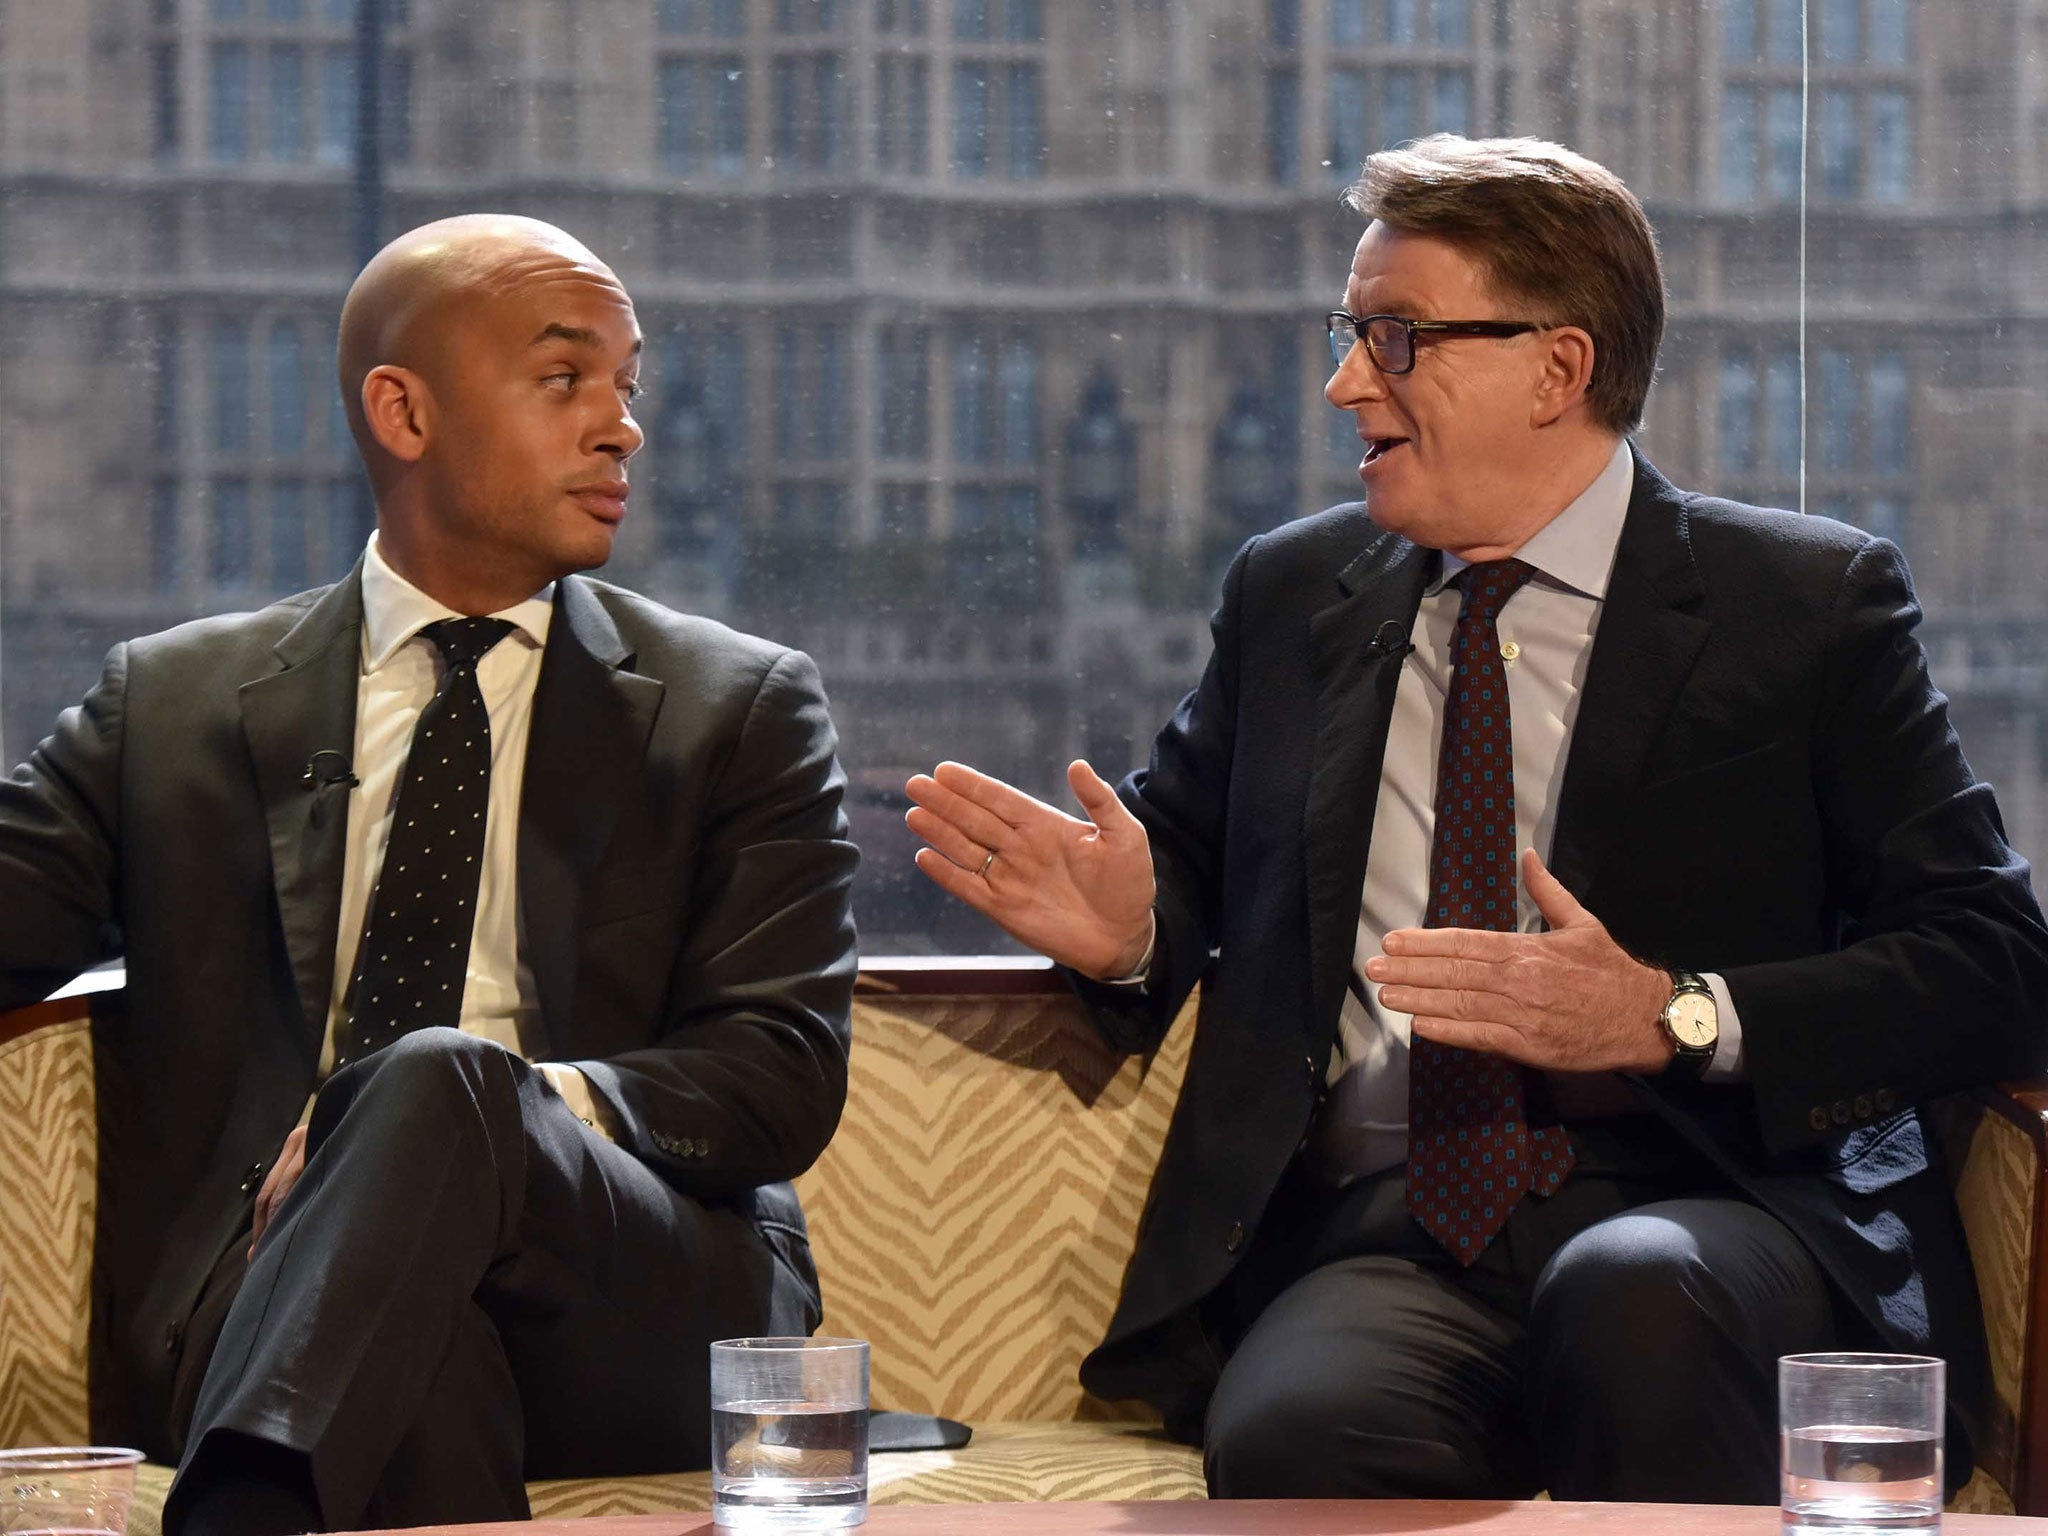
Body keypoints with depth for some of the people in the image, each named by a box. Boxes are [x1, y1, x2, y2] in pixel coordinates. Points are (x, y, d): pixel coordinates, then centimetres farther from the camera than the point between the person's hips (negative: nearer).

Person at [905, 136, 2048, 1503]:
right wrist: (1129, 926, 5)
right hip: (1381, 1229, 1)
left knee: (1633, 1298, -38)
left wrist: (1673, 1017, -13)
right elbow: (1189, 846, 31)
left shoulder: (1808, 605, 6)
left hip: (1706, 1210, -1)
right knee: (1293, 1436, -34)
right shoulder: (1290, 596, 19)